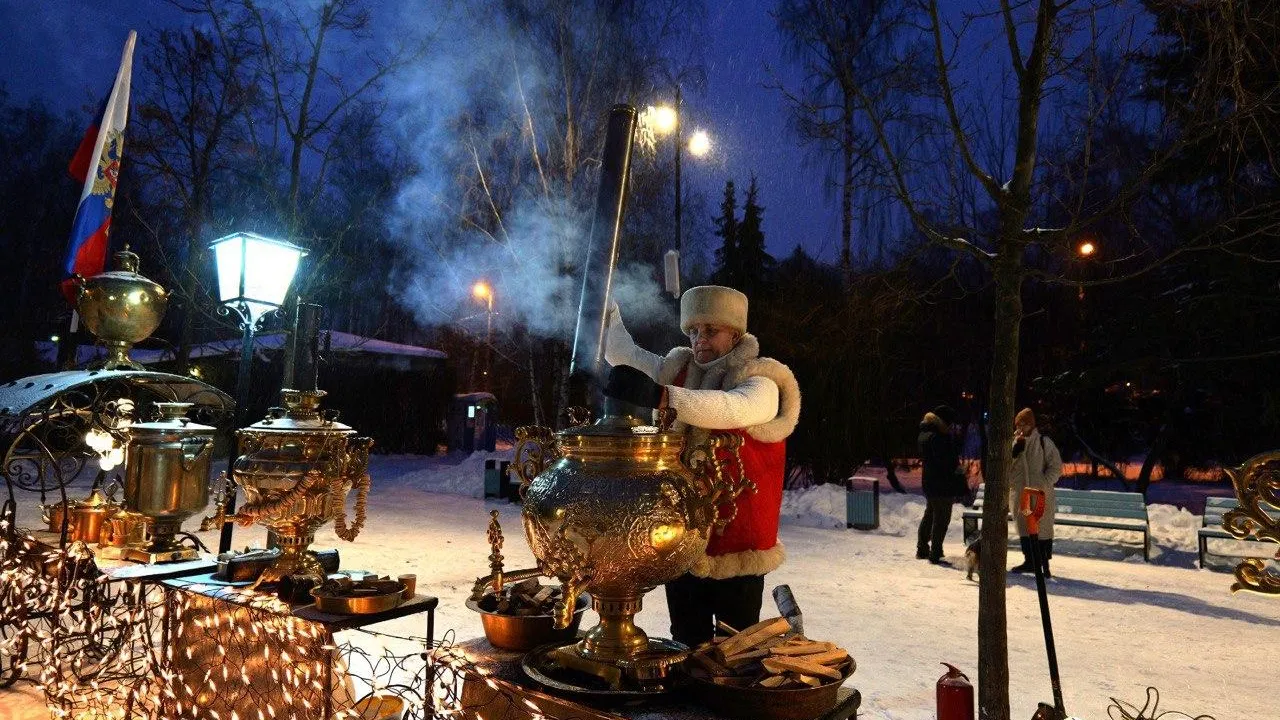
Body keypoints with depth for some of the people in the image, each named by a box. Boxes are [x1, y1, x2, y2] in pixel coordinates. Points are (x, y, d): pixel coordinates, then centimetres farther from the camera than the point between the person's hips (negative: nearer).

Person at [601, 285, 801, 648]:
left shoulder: (760, 383, -12)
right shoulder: (678, 371, 7)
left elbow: (730, 408, -33)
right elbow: (622, 352, 11)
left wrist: (658, 395, -46)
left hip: (736, 550, -5)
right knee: (687, 647, 18)